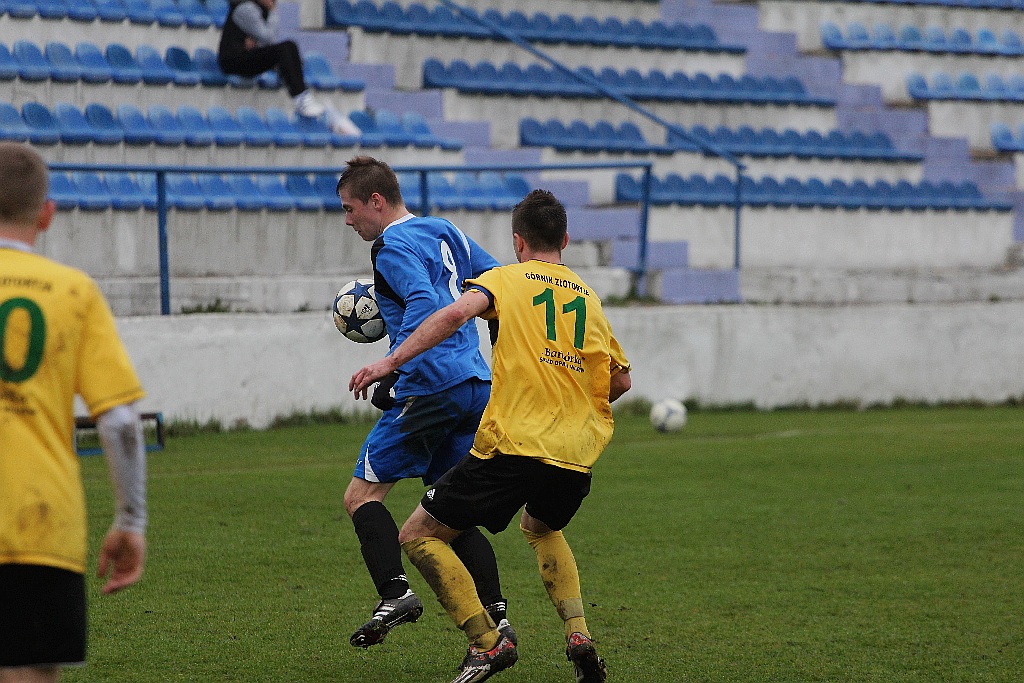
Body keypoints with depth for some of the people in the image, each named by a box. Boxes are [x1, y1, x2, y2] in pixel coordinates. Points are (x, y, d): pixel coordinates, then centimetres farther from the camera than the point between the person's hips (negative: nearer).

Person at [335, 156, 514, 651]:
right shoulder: (445, 232, 18)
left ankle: (395, 592, -21)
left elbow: (425, 303, -24)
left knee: (362, 494, -3)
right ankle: (496, 614, 3)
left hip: (431, 386, -9)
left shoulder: (393, 246, -8)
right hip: (478, 386, 9)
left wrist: (394, 369, -26)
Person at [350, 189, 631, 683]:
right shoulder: (586, 297, 20)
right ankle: (578, 633, 13)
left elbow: (458, 311, -15)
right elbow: (621, 380, 21)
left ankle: (487, 642, -9)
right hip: (577, 452, 6)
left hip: (513, 443, -5)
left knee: (419, 536, 5)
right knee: (542, 528, 35)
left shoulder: (506, 279, 6)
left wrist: (392, 361, -17)